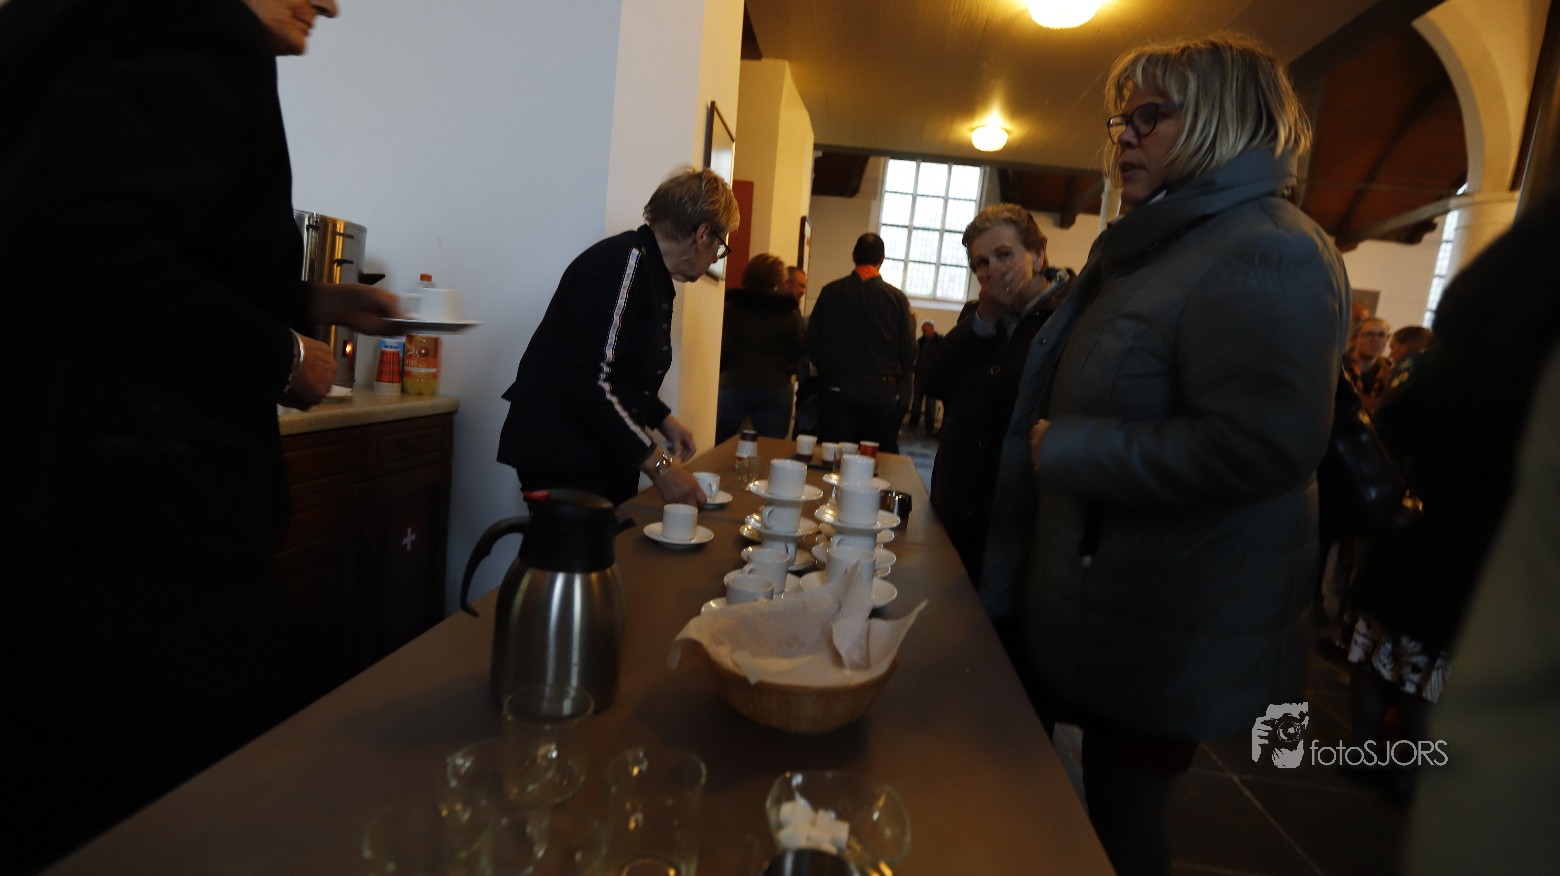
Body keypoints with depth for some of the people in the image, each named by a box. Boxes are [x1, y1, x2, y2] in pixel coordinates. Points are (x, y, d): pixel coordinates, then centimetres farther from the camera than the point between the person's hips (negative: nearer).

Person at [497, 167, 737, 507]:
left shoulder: (652, 275, 14)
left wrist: (663, 420, 11)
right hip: (561, 457, -9)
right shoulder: (625, 262, -17)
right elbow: (587, 382, -26)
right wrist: (657, 464, -23)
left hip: (608, 459, 9)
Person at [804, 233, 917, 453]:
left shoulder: (831, 292, -1)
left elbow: (811, 343, 1)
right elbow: (908, 351, -2)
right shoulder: (896, 298, -3)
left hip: (836, 387, 0)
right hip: (881, 391, 0)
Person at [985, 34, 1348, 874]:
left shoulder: (1264, 254, -17)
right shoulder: (1160, 248, 15)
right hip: (1103, 606, 9)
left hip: (1170, 637, -9)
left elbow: (1258, 446, -29)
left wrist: (1061, 449, -21)